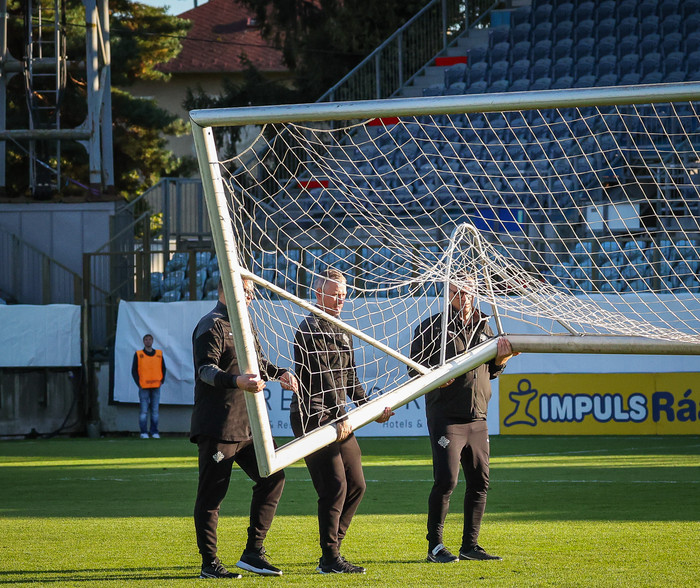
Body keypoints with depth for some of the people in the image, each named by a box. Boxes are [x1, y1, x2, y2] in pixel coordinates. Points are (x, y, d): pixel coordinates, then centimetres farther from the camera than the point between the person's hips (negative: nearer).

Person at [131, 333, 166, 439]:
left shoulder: (159, 354, 10)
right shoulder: (138, 354, 3)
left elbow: (163, 368, 17)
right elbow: (134, 370, 3)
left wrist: (161, 381, 4)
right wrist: (138, 383, -6)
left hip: (156, 387, 2)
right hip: (144, 387, -2)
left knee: (155, 410, 2)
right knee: (144, 411, -5)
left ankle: (154, 432, 7)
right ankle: (144, 432, -2)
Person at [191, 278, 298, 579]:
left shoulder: (245, 324, 19)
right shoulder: (212, 326, -9)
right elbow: (206, 369, -22)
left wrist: (278, 373, 17)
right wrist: (236, 381, -38)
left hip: (248, 425, 9)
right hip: (217, 426, -9)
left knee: (272, 476, 4)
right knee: (211, 494, -4)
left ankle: (253, 552, 10)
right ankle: (209, 563, 3)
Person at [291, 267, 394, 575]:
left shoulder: (341, 332, 20)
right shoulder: (309, 330, -10)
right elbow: (323, 377, -19)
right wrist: (341, 417, -25)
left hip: (339, 420, 10)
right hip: (313, 419, -10)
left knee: (356, 485, 8)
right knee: (335, 487, -13)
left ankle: (331, 553, 16)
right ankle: (330, 558, -8)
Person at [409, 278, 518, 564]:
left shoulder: (484, 328, 16)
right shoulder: (431, 327, -1)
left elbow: (491, 369, 21)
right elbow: (415, 367, -4)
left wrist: (501, 358, 0)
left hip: (477, 419, 6)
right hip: (446, 416, -6)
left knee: (480, 481, 6)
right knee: (446, 480, -11)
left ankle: (470, 545, 15)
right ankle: (435, 546, -3)